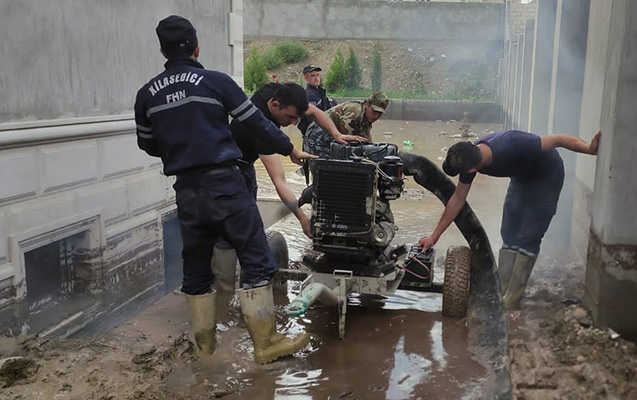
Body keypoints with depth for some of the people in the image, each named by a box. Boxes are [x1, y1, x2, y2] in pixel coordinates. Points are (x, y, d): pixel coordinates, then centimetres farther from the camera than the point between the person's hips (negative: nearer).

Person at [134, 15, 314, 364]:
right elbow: (256, 123, 0)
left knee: (195, 267, 15)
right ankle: (266, 343, 4)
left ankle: (205, 343, 22)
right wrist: (290, 149, 15)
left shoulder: (147, 94, 7)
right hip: (224, 183, -4)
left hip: (186, 189, 5)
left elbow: (147, 145, 19)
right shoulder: (216, 82, -4)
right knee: (256, 260, 2)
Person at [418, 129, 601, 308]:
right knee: (509, 235, 2)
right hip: (522, 177, 6)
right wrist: (434, 236, -3)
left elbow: (557, 139, -34)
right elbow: (458, 199, -6)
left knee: (528, 239, -10)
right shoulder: (470, 157, -18)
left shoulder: (512, 146, -41)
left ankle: (509, 304, -6)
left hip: (547, 176, -6)